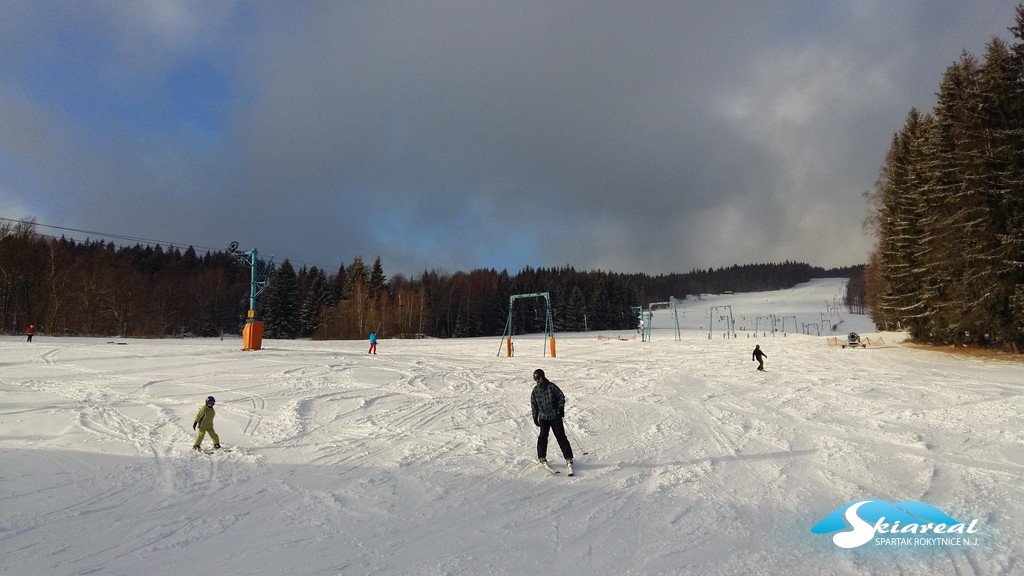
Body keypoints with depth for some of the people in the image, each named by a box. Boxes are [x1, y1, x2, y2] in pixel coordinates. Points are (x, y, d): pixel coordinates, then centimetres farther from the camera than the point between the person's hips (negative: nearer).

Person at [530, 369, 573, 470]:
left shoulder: (551, 386, -6)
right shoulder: (535, 390, 5)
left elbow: (561, 397, 0)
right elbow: (534, 404, 14)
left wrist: (561, 409, -9)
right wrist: (535, 417, 12)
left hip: (555, 416, -2)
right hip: (543, 417, 3)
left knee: (561, 437, -2)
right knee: (543, 436, -7)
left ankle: (568, 459, 3)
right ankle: (542, 458, 9)